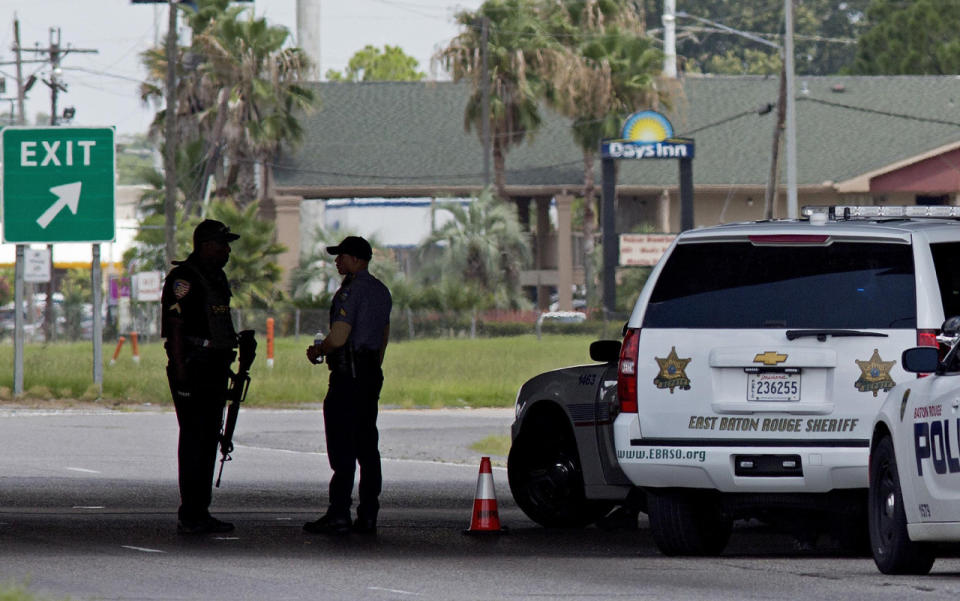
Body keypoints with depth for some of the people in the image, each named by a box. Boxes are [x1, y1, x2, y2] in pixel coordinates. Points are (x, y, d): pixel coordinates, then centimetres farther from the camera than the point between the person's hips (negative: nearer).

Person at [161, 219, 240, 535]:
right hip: (192, 368, -10)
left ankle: (200, 513, 16)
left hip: (215, 367, 10)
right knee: (194, 438, -9)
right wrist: (180, 369, -22)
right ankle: (189, 516, -9)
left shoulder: (216, 277, 18)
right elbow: (176, 327, -17)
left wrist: (227, 366, 24)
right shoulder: (184, 279, -12)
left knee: (209, 440, 11)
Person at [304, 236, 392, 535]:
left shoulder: (351, 290, -14)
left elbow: (338, 337, -19)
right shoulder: (380, 291, 16)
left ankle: (338, 515, -10)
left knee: (342, 448, -8)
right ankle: (368, 516, 8)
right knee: (367, 446, 9)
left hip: (349, 375, -9)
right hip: (372, 373, 9)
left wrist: (318, 351, -1)